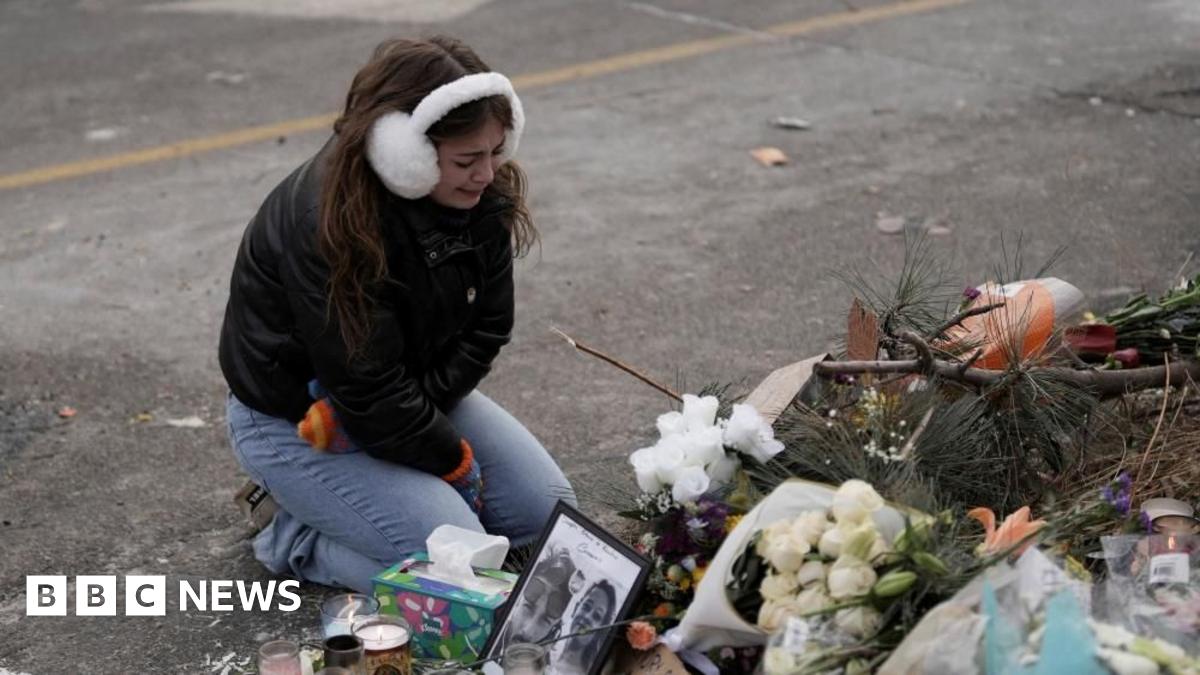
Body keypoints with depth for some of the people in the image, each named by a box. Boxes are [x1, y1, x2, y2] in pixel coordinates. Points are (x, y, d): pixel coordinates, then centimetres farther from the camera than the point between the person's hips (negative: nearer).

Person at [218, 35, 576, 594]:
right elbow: (369, 395, -28)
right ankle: (294, 536, 3)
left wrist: (422, 401, -19)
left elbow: (486, 330, -3)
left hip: (415, 395, 8)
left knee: (548, 511, 1)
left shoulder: (481, 198, -11)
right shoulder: (326, 225, -33)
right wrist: (456, 462, -16)